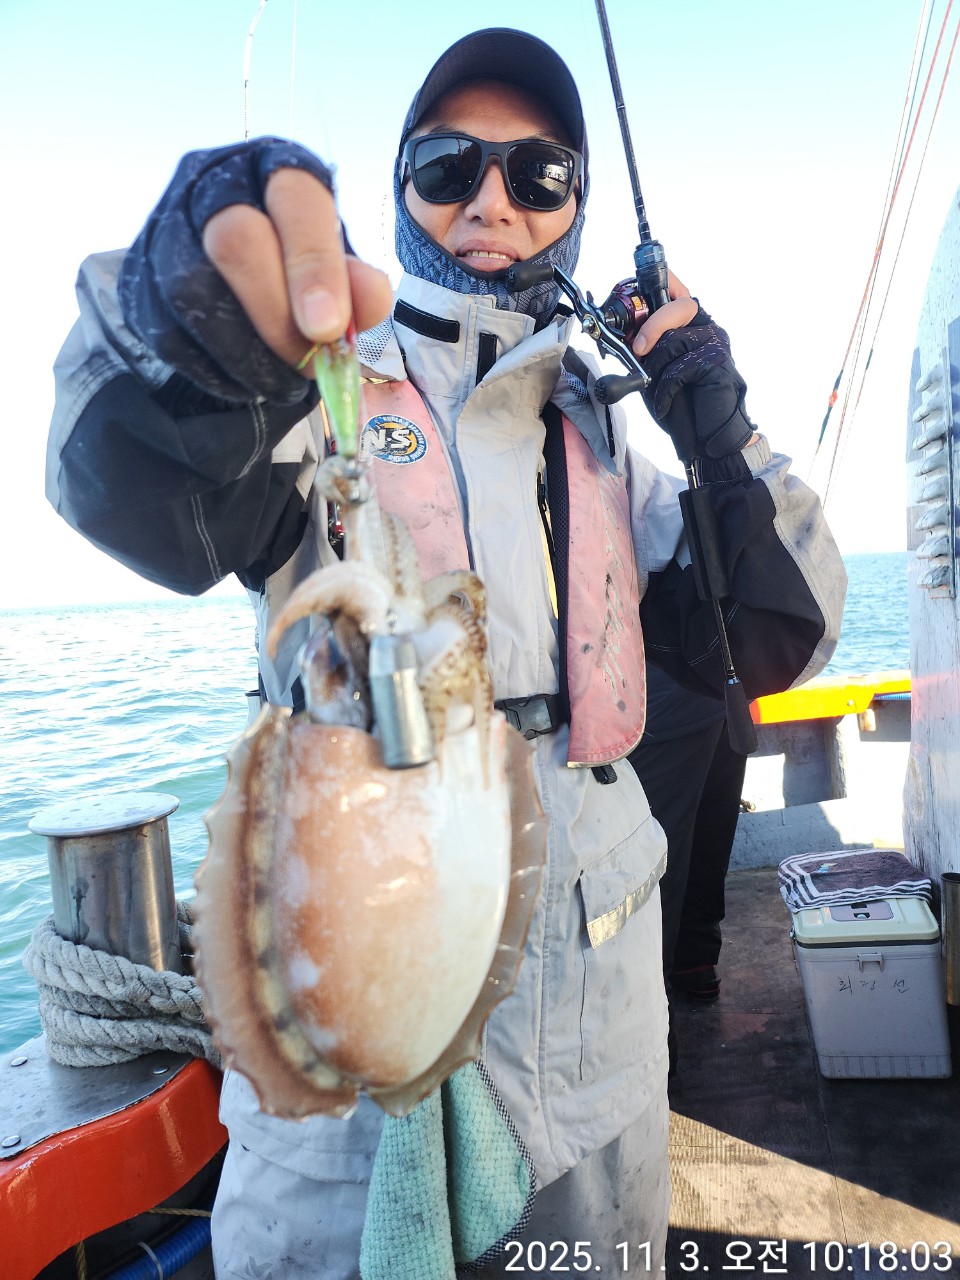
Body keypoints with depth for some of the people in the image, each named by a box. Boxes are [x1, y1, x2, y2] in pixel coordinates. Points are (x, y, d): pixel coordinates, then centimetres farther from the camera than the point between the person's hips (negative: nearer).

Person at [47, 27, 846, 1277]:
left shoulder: (602, 435, 8)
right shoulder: (323, 393, -4)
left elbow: (768, 645, 5)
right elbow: (154, 508, -26)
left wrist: (723, 437, -6)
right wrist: (198, 330, -46)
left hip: (594, 967, 5)